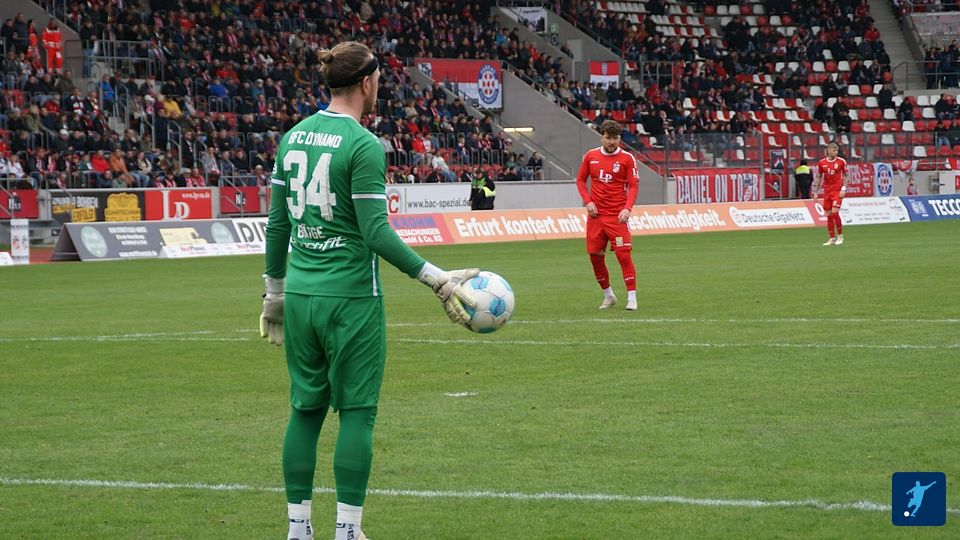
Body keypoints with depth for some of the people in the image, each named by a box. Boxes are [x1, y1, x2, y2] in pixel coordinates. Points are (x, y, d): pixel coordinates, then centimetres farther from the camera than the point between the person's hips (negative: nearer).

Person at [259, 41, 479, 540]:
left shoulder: (293, 137, 8)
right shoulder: (364, 146, -13)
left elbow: (277, 224, 12)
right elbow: (377, 233, -17)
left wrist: (274, 292, 21)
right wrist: (437, 280, -14)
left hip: (301, 294, 6)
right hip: (351, 298, -6)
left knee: (306, 410, 11)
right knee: (356, 412, 1)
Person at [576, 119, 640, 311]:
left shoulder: (627, 158, -3)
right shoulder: (591, 156, 6)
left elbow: (633, 186, -4)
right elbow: (580, 180, 14)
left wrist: (627, 209, -17)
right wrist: (587, 201, -1)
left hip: (617, 216, -4)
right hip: (596, 214, 4)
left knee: (623, 254, -13)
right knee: (595, 255, 5)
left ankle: (632, 298, -9)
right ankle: (608, 296, 23)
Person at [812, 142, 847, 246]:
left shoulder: (841, 161, -3)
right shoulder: (821, 163, 3)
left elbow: (845, 176, 2)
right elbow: (818, 177, 10)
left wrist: (844, 189, -9)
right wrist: (816, 192, 7)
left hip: (838, 190, -3)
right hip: (826, 191, 3)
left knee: (835, 212, -13)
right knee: (829, 215, 3)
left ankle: (840, 236, 2)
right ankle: (832, 239, 11)